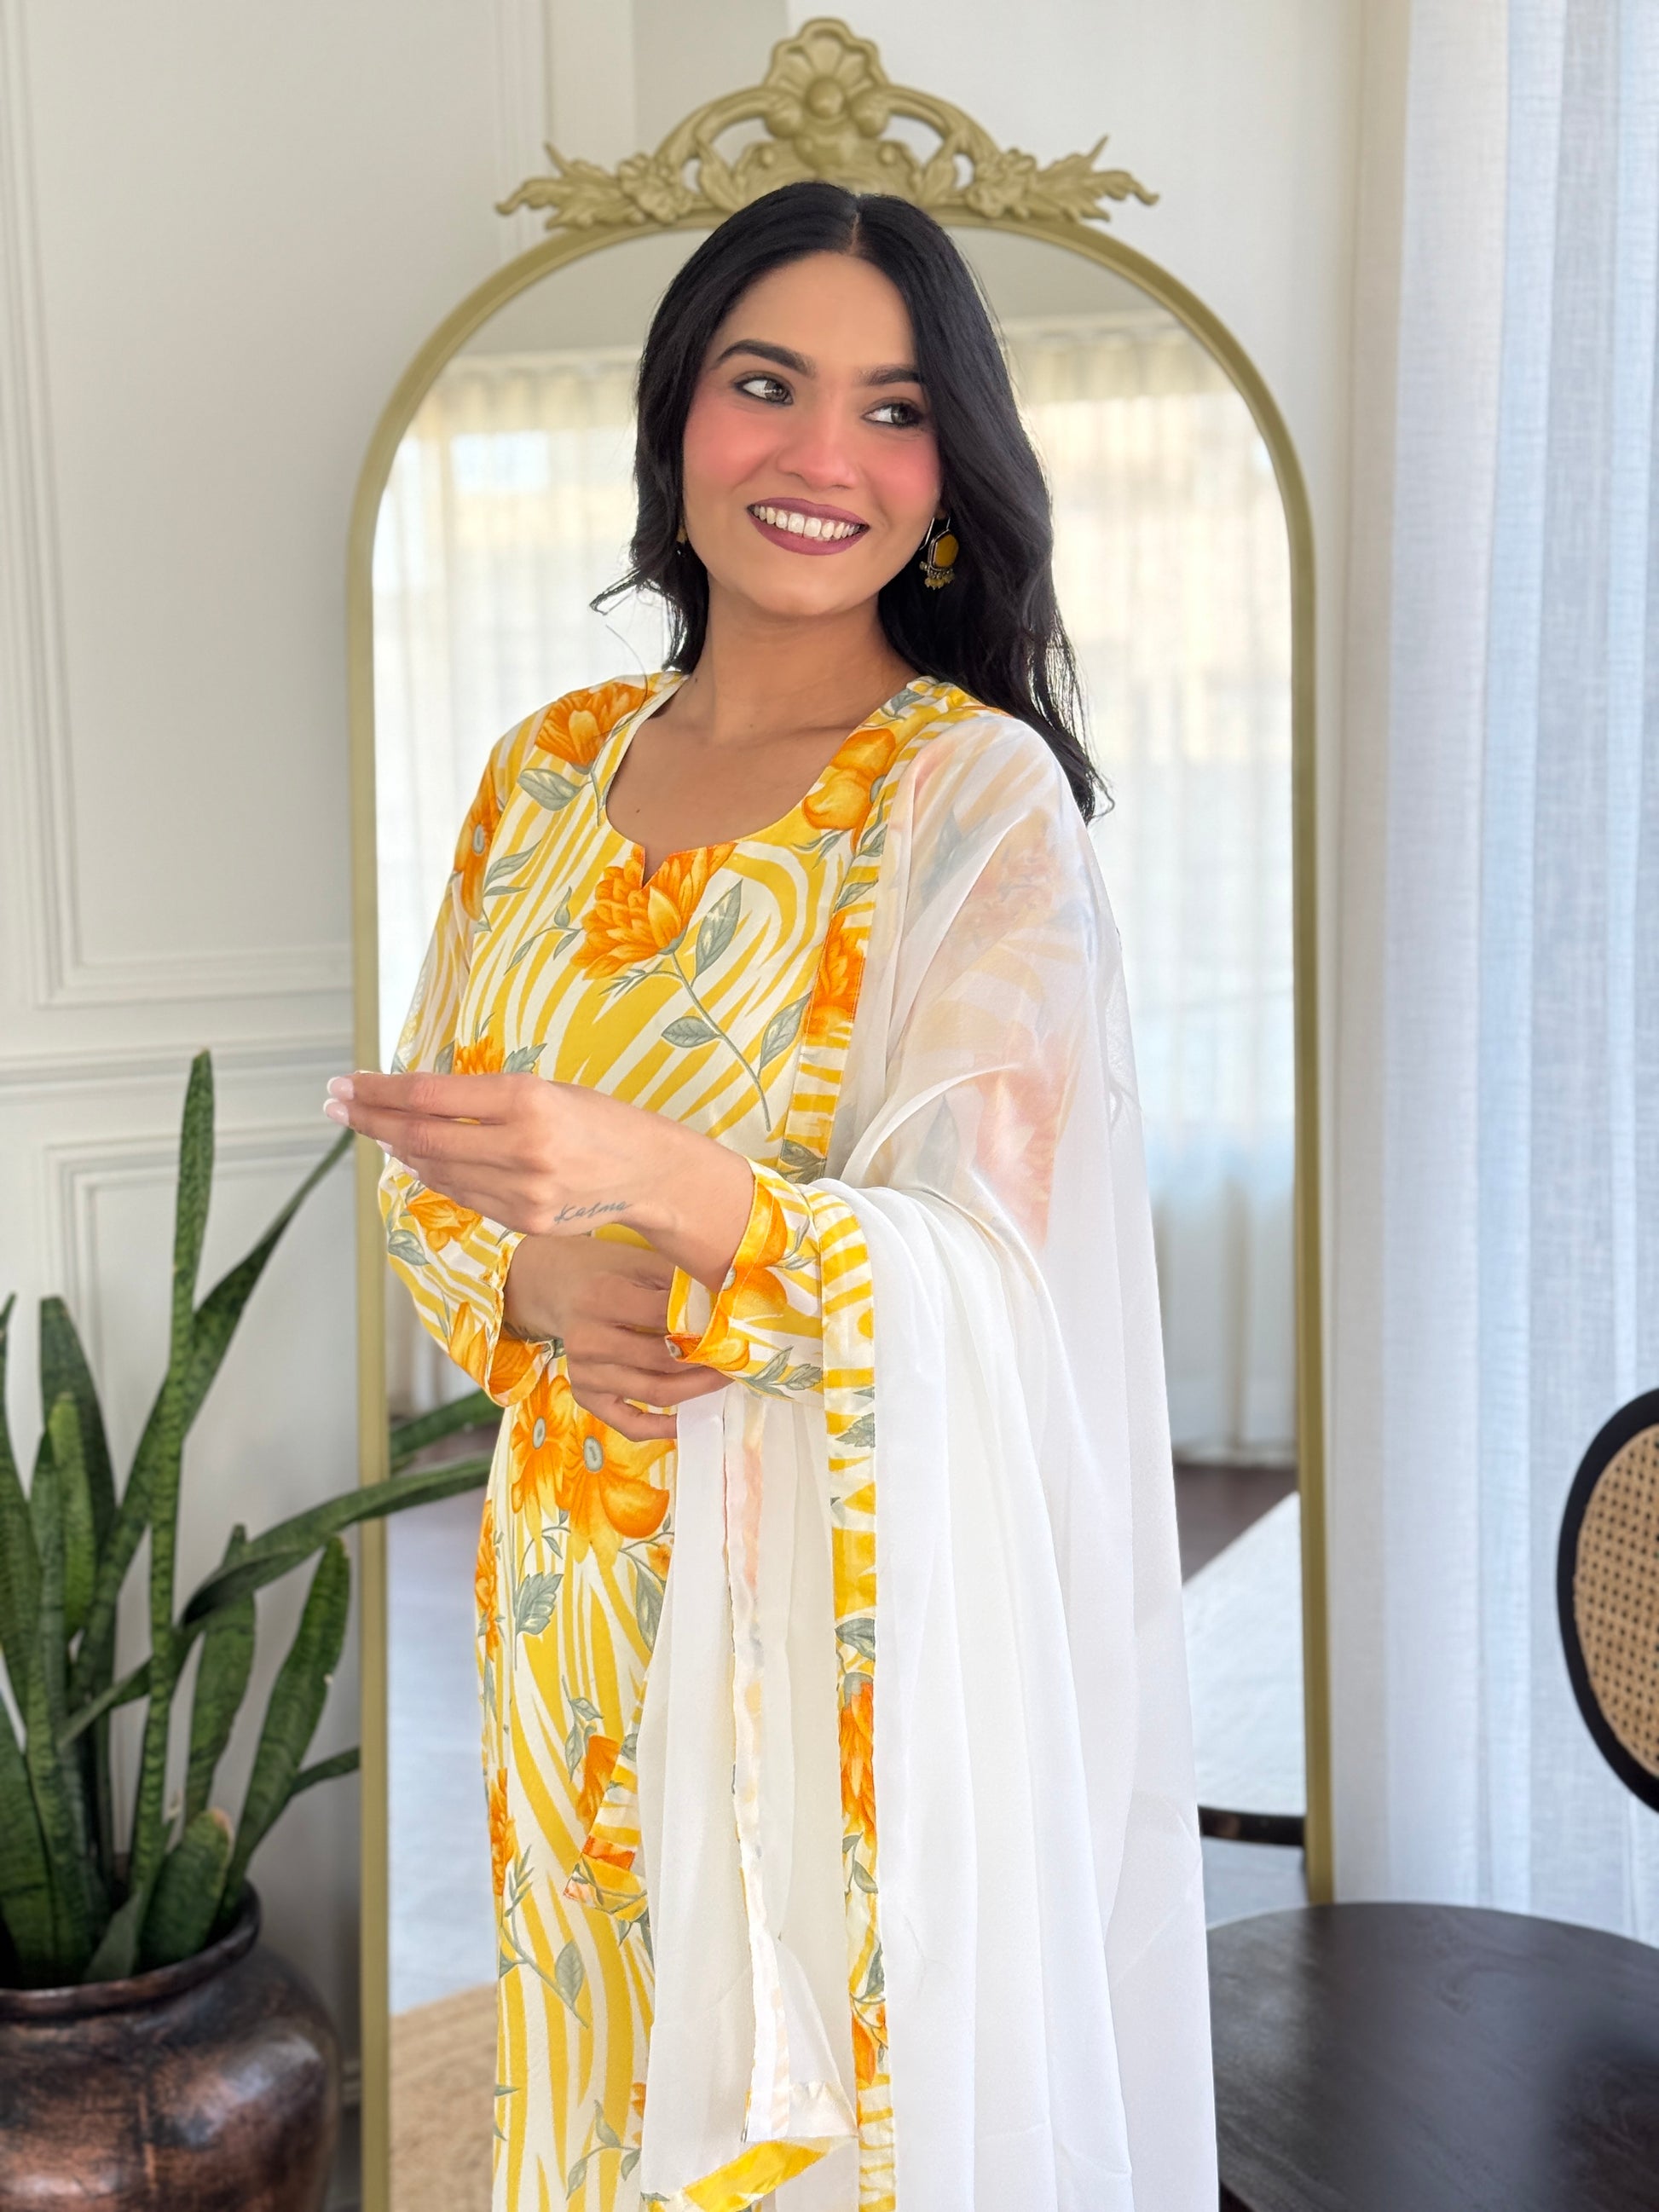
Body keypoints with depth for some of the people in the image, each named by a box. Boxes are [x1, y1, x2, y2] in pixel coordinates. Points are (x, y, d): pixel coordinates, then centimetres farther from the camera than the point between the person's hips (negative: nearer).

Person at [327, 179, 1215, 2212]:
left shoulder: (976, 789, -12)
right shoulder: (553, 766, 4)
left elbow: (983, 1277, -18)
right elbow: (427, 1159, 9)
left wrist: (661, 1187, -36)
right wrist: (538, 1291, -13)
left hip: (846, 1588, -4)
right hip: (578, 1580, 5)